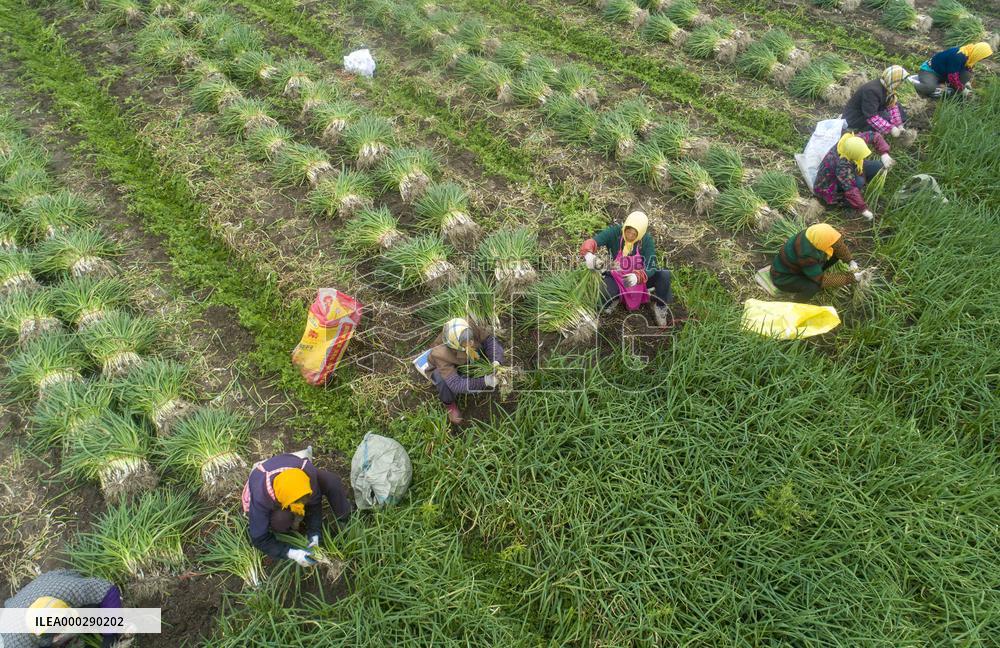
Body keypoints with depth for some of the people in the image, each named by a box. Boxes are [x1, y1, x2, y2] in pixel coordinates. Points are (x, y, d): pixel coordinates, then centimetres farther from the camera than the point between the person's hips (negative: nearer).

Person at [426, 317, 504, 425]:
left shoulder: (469, 330, -37)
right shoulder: (441, 355, -45)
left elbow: (489, 338, -22)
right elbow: (456, 384, -47)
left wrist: (496, 361, -39)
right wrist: (484, 382, -54)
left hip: (464, 362, 4)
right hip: (441, 368, -4)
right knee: (445, 381, -38)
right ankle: (449, 404, -2)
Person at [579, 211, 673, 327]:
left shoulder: (647, 240, -19)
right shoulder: (614, 232, -21)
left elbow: (650, 267, -26)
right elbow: (592, 241, -32)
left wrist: (637, 277, -48)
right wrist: (588, 254, -57)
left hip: (640, 280, 1)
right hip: (617, 281, 0)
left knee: (665, 274, -26)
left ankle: (660, 307, 3)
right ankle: (613, 300, 9)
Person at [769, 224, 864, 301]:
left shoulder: (816, 233, -21)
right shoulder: (806, 254, -40)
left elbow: (838, 244, -1)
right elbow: (822, 280, -29)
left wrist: (850, 260, -13)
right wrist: (850, 278, -25)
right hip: (784, 277, -8)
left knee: (835, 254, -3)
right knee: (814, 286, -33)